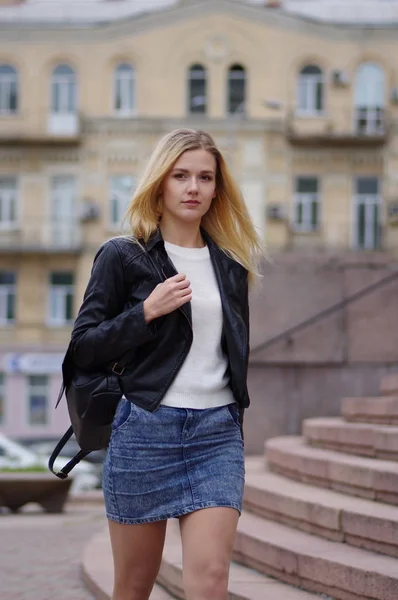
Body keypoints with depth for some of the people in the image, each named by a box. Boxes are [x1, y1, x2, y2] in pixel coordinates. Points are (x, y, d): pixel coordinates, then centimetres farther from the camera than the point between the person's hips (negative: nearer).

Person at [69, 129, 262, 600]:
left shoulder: (230, 264, 12)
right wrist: (147, 311, -14)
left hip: (218, 434, 2)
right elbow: (83, 349, -2)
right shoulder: (123, 256, 0)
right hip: (145, 431, -2)